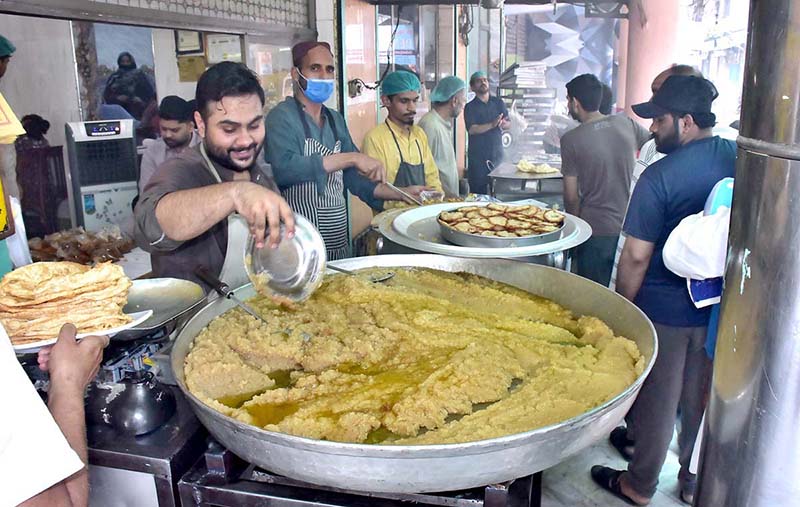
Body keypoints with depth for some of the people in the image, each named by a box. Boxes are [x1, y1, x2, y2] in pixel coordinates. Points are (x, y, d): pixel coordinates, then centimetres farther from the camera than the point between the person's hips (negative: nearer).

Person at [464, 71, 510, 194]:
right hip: (478, 156, -3)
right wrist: (492, 125, -26)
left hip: (497, 154, 3)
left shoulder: (498, 103, 11)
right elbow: (471, 129, -13)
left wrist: (503, 124, -17)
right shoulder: (470, 107, 1)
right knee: (477, 191, -4)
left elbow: (509, 124, 7)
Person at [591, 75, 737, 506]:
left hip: (664, 309, -5)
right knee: (703, 400, 21)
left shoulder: (660, 176, -21)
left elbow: (636, 257, -19)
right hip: (721, 309, 5)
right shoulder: (739, 159, -3)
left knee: (656, 402, 11)